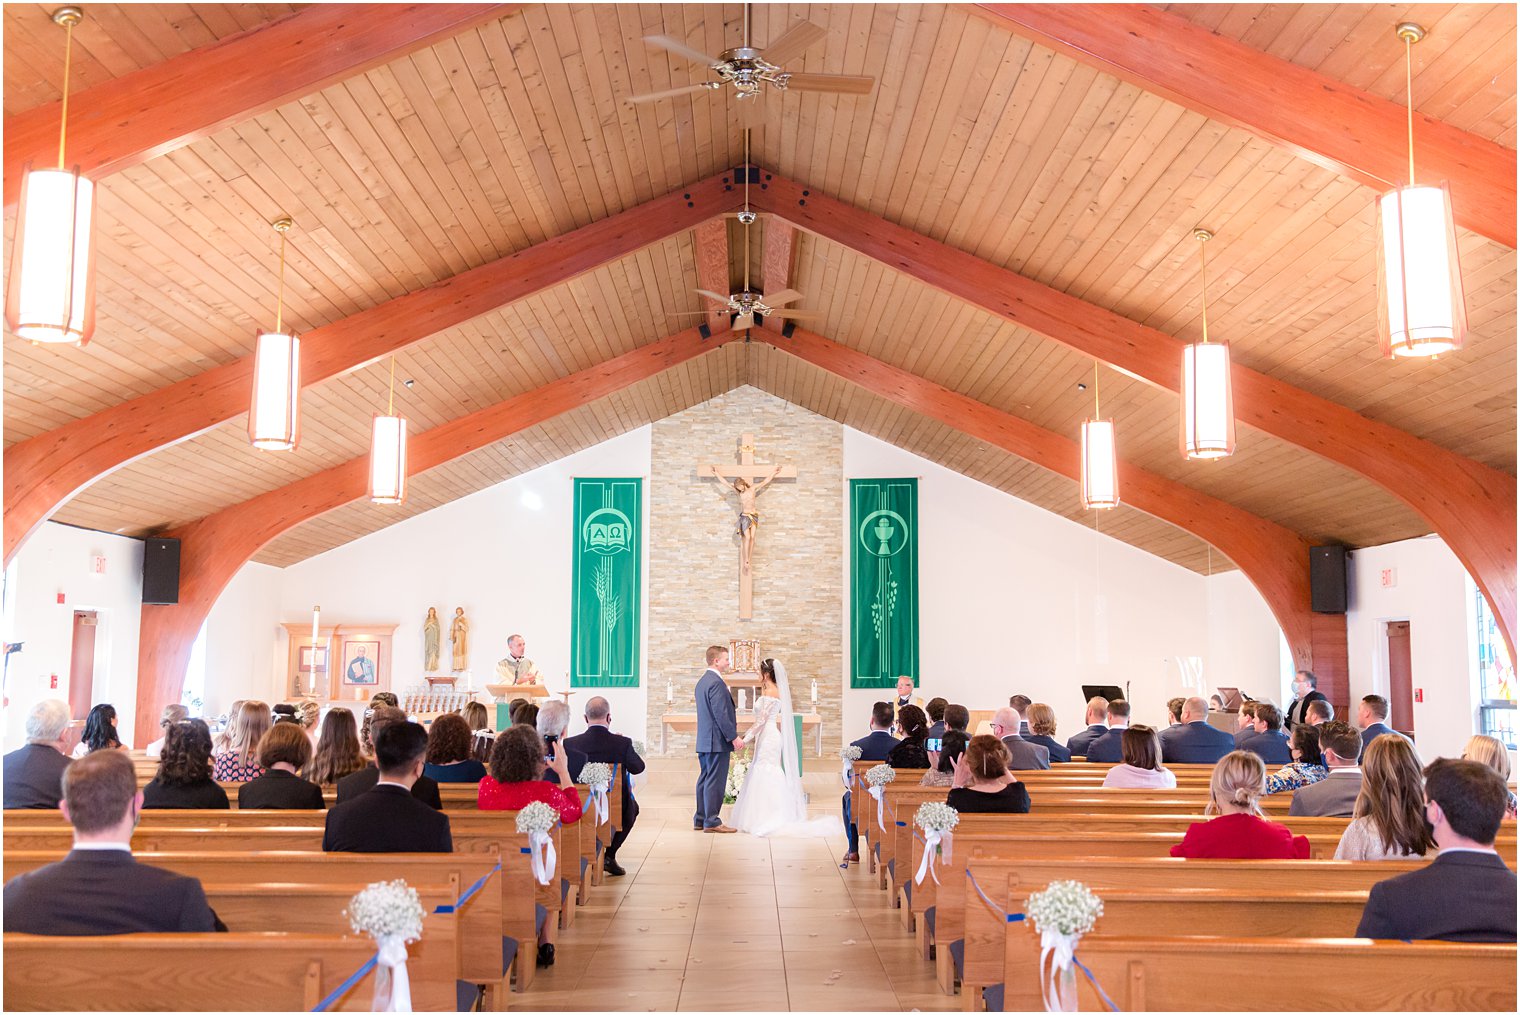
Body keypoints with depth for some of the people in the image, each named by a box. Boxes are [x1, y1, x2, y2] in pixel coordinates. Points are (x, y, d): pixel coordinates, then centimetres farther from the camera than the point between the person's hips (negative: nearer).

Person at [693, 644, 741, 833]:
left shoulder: (702, 681, 15)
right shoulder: (716, 683, -17)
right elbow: (720, 714, -22)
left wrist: (730, 724, 22)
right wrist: (734, 736, -18)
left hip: (704, 740, 10)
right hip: (717, 740, -10)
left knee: (705, 779, 13)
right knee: (715, 781, -5)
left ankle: (700, 820, 18)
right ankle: (712, 822, -1)